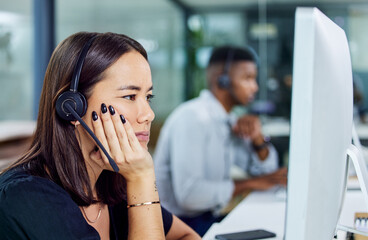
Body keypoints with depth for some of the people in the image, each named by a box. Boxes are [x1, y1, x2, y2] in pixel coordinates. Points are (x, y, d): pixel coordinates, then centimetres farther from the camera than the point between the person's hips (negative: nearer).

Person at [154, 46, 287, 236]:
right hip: (181, 224, -8)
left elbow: (266, 169, 17)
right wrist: (249, 184, -19)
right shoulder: (192, 118, -18)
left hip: (210, 218, 8)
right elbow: (189, 194, -28)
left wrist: (257, 138, -4)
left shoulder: (228, 121, 10)